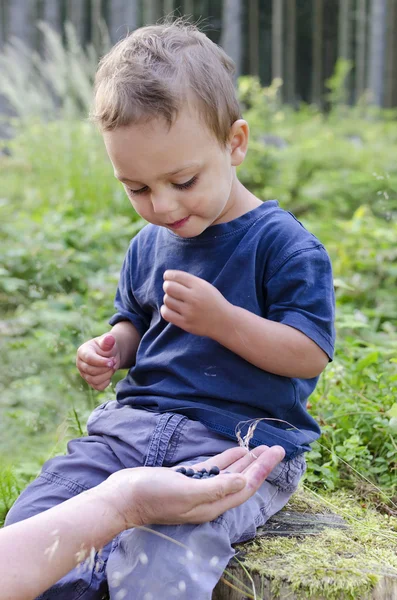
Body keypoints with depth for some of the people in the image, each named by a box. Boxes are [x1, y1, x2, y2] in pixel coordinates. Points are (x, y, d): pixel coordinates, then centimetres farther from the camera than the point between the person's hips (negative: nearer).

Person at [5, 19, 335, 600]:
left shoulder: (283, 243, -7)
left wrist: (221, 319, -22)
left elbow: (310, 354, -11)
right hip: (135, 424, 6)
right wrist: (111, 349, 5)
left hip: (240, 443, -6)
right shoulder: (147, 247, 12)